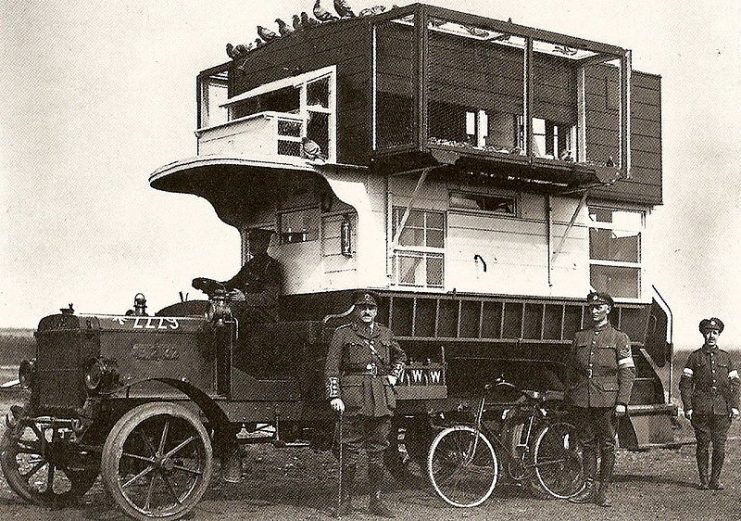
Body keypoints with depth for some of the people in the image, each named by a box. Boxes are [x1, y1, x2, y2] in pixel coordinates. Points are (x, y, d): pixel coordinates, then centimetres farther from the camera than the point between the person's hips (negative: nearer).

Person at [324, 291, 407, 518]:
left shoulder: (385, 334, 15)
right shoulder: (343, 334, 2)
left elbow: (400, 356, 32)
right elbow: (331, 368, -2)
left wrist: (394, 377, 15)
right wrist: (334, 397, -11)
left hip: (382, 398, 4)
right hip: (353, 399, -4)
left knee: (377, 452, 7)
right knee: (350, 450, -2)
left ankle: (376, 501, 15)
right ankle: (346, 501, 7)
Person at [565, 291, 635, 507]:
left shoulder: (619, 338, 3)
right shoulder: (580, 337, 13)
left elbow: (628, 372, -2)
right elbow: (570, 368, 17)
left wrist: (622, 402, -11)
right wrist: (569, 397, 12)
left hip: (607, 400, -3)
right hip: (581, 400, 3)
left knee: (607, 446, 1)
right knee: (587, 444, 7)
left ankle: (603, 491, 7)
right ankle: (589, 488, 14)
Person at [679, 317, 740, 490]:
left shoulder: (725, 357, 12)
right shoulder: (695, 357, 5)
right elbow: (685, 384, 2)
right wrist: (688, 407, -6)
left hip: (721, 409, 2)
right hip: (701, 409, -2)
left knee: (720, 446, 0)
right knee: (703, 445, 0)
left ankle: (715, 479, 12)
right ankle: (704, 480, 11)